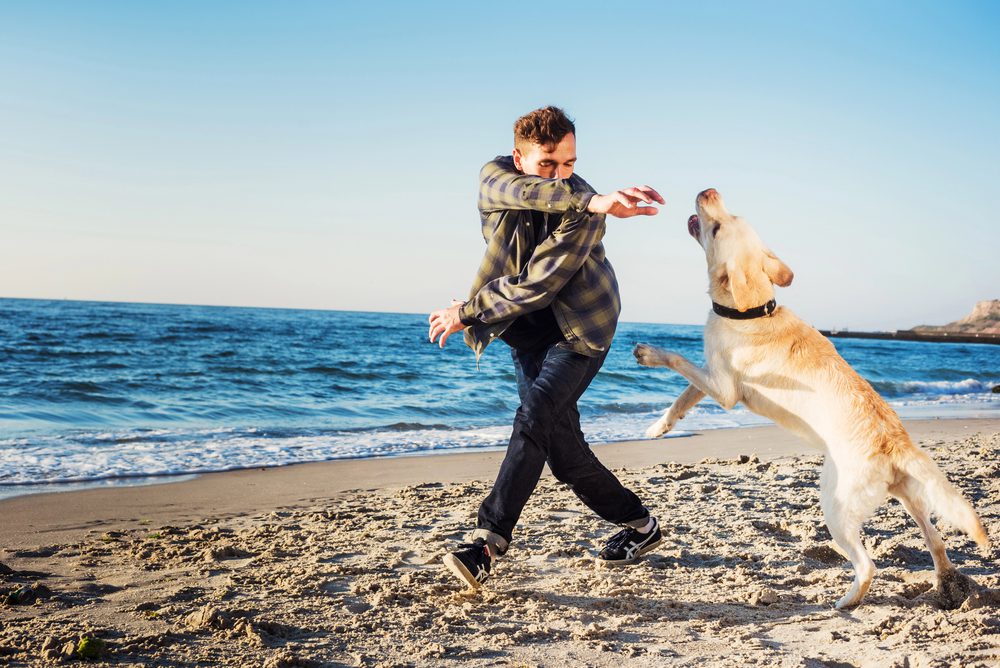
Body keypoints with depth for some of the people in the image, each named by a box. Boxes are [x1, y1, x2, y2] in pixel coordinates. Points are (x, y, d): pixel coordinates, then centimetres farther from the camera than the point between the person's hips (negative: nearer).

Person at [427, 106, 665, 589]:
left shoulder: (586, 214, -20)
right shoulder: (495, 177, -9)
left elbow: (533, 289, -23)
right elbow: (522, 194, -35)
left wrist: (465, 313, -17)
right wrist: (594, 201, -47)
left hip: (578, 329, -4)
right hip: (526, 331, 4)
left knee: (534, 419, -24)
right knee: (561, 446, 1)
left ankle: (488, 540, -25)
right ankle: (639, 526, 18)